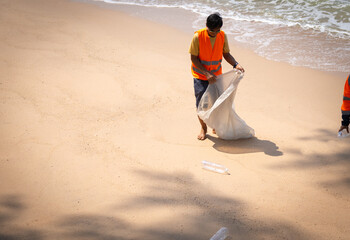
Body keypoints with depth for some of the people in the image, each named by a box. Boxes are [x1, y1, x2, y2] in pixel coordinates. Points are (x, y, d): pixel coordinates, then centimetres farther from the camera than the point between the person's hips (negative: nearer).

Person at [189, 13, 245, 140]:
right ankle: (203, 128, 23)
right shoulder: (198, 36, -19)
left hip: (216, 75, 3)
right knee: (201, 103, 0)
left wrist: (236, 64, -17)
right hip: (200, 75, -3)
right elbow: (194, 58, -16)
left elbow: (226, 54, 3)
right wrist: (207, 74, -23)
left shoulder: (222, 36, -8)